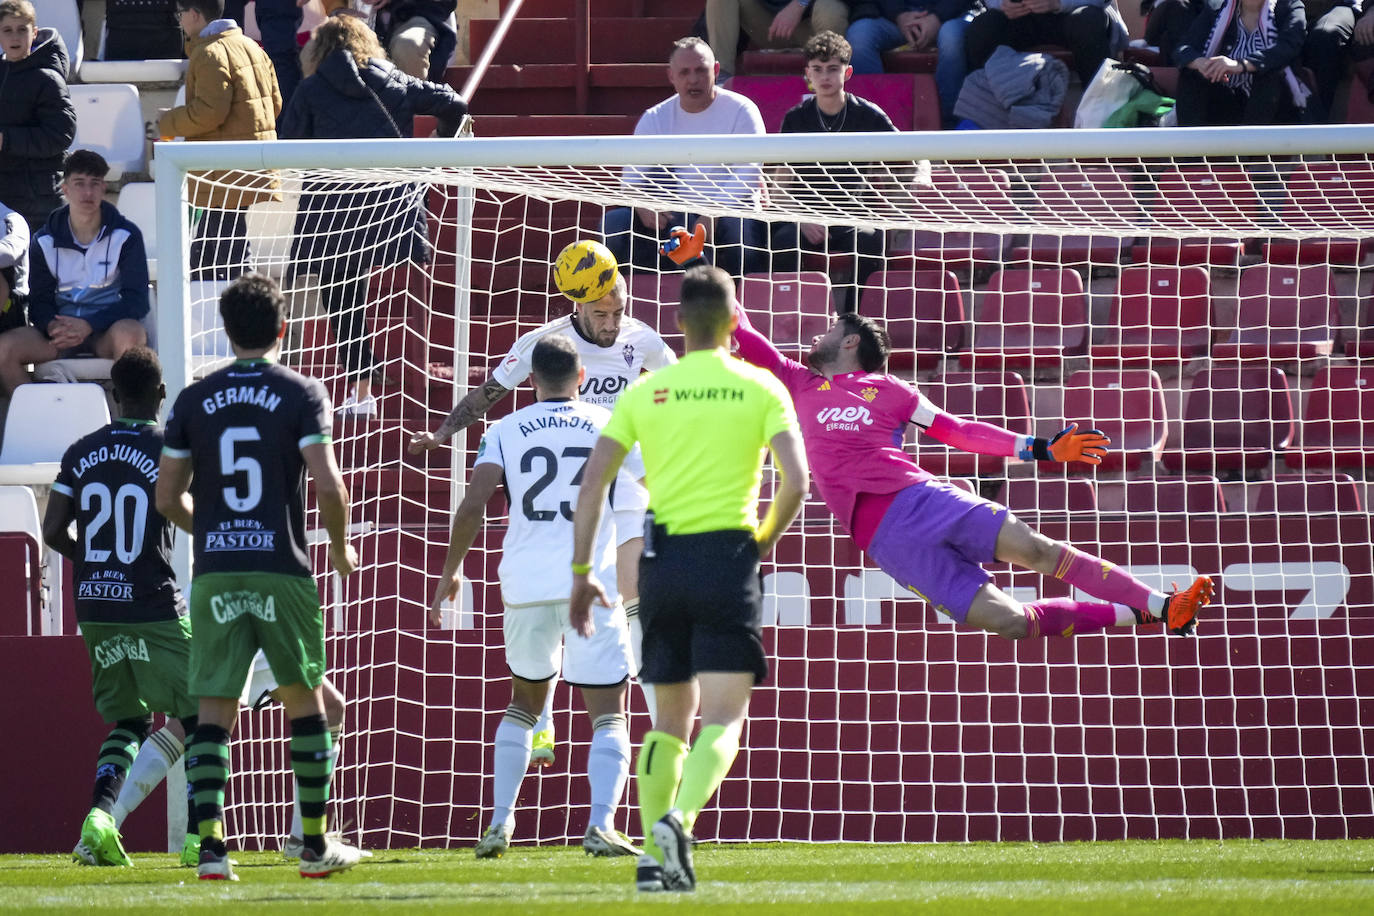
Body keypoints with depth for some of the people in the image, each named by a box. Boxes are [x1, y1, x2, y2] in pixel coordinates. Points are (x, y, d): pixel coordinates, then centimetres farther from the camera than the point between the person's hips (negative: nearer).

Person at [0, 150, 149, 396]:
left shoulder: (126, 235, 0)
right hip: (61, 327, 2)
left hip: (106, 331, -2)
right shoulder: (45, 241, 7)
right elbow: (39, 301, 8)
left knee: (129, 334, -39)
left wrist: (89, 326, -21)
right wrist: (52, 326, -18)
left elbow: (136, 301, -6)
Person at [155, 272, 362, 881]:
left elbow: (168, 497, 8)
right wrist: (340, 548, 8)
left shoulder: (193, 401, 6)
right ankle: (316, 847, 15)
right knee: (306, 705, 12)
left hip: (215, 573, 2)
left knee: (214, 713, 1)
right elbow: (329, 487, -10)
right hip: (281, 569, -2)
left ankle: (211, 846, -12)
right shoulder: (301, 395, -2)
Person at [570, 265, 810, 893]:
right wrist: (765, 540, 10)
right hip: (727, 556, -3)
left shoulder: (644, 392, 7)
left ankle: (654, 853, 10)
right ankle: (679, 819, -28)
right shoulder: (759, 389, 1)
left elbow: (592, 483, 2)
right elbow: (796, 482, -8)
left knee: (670, 719, 15)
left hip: (663, 561, 3)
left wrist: (582, 572, 7)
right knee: (723, 717, -4)